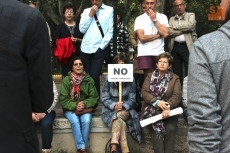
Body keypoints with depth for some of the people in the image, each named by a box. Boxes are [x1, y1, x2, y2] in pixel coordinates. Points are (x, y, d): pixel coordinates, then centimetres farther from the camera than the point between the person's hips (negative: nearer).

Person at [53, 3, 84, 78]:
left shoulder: (79, 26, 12)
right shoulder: (60, 27, 8)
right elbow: (55, 41, 1)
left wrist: (78, 40, -8)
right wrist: (66, 41, -10)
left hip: (77, 55, 1)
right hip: (65, 56, -1)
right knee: (66, 76, -6)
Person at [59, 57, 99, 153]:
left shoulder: (89, 80, 0)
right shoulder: (66, 80, -4)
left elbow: (94, 97, 0)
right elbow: (63, 100, -6)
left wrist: (85, 104, -19)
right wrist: (75, 106, -20)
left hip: (86, 108, 1)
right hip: (70, 108, -1)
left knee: (86, 121, -28)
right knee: (75, 121, -30)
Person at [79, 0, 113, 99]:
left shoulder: (109, 10, 4)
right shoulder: (86, 11, 15)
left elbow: (110, 31, -1)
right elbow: (82, 29, 6)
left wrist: (101, 46, -7)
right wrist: (90, 15, -1)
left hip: (99, 49, -3)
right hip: (85, 49, 3)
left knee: (94, 76, -8)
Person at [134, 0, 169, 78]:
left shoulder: (163, 17, 9)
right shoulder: (139, 19, 4)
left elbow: (165, 33, -6)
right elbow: (142, 37, -7)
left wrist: (155, 20, -3)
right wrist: (158, 35, -1)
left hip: (159, 53, 2)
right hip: (145, 54, -1)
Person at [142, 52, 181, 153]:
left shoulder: (175, 78, 9)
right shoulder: (150, 76, 13)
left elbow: (177, 96, -4)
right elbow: (144, 93, -1)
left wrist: (168, 107, -23)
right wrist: (157, 102, -18)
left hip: (168, 109, 0)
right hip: (152, 108, 0)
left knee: (170, 129, -25)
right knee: (158, 126, -26)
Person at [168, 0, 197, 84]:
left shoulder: (191, 15, 8)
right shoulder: (172, 19, 15)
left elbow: (190, 25, -13)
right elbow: (169, 32, -2)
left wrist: (175, 26, -4)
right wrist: (184, 30, -8)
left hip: (187, 47, -3)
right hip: (175, 47, 3)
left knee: (189, 72, -5)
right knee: (176, 72, 7)